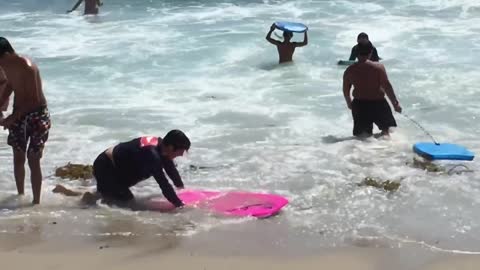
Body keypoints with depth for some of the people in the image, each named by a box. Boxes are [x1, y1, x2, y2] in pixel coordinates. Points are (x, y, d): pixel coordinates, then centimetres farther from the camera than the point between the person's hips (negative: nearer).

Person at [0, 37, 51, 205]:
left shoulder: (27, 68, -25)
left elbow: (34, 99, -24)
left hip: (36, 115, -7)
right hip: (19, 114, 7)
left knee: (33, 160, -6)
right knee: (18, 158, 14)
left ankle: (36, 202, 0)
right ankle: (20, 195, 30)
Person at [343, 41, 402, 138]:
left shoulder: (349, 70, 0)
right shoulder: (378, 67, -9)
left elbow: (346, 91, 9)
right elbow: (387, 86, -12)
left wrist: (349, 103, 28)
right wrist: (395, 103, -4)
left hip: (359, 104, 3)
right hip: (378, 103, -3)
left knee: (361, 134, 14)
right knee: (387, 128, 12)